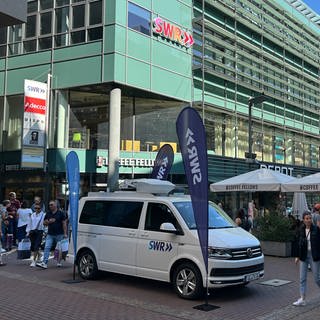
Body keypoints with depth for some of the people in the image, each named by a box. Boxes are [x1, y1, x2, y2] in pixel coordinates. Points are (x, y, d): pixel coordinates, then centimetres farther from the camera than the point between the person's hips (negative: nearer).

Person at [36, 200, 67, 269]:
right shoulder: (48, 213, 10)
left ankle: (59, 262, 24)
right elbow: (44, 222, 14)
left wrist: (65, 233, -9)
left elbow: (64, 223, -4)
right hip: (50, 234, 3)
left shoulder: (60, 213, -3)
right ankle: (44, 263, -12)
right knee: (47, 248, -8)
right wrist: (49, 221, -8)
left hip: (59, 234, -3)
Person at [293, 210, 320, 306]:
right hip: (304, 256, 4)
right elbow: (299, 243, 9)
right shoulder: (301, 230, 2)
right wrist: (297, 256, 8)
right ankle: (302, 299, 7)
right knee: (302, 278, 3)